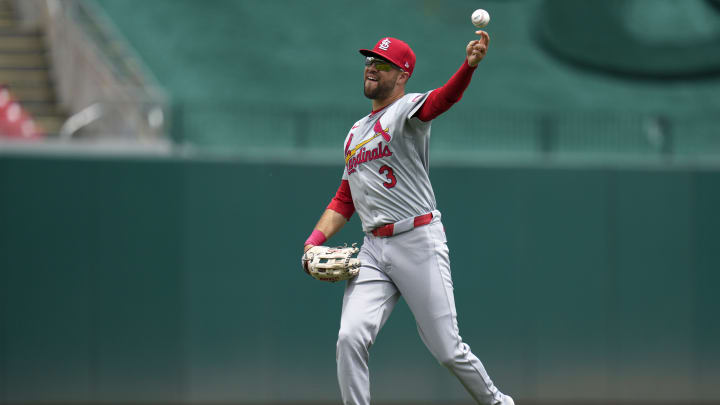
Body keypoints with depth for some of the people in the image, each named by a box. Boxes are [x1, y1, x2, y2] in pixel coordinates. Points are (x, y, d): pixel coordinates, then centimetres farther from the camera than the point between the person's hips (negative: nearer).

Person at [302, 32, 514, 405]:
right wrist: (315, 240, 8)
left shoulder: (408, 109, -2)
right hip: (372, 249, 6)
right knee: (350, 338, -13)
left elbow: (445, 98, -25)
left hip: (419, 242, -6)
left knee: (447, 349, -4)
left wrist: (469, 66, -47)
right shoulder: (355, 133, 21)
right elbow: (345, 199, 25)